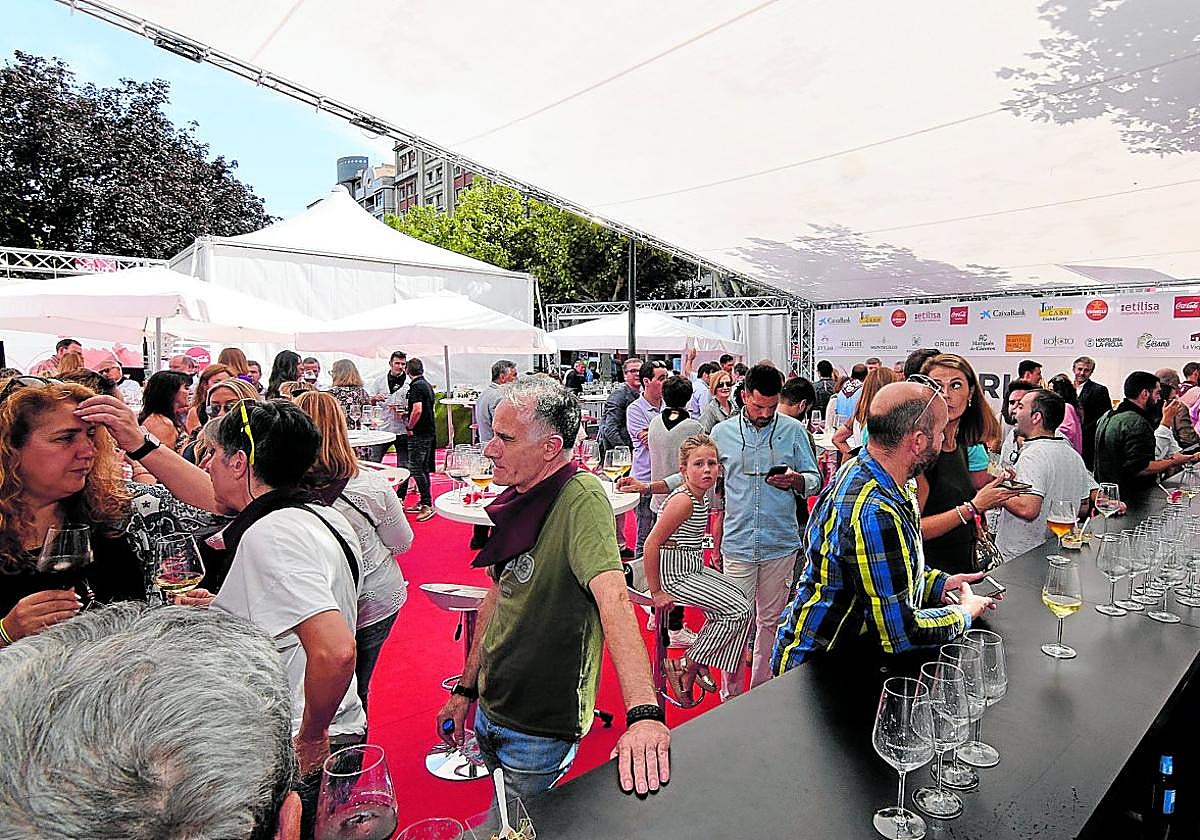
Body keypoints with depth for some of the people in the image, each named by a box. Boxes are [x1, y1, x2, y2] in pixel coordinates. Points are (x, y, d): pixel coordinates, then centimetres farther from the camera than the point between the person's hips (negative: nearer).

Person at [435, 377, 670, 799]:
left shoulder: (581, 499, -25)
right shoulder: (516, 501, 0)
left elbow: (612, 597, -37)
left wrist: (644, 713, -48)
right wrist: (465, 689, 13)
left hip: (539, 732, -8)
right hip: (490, 712, 8)